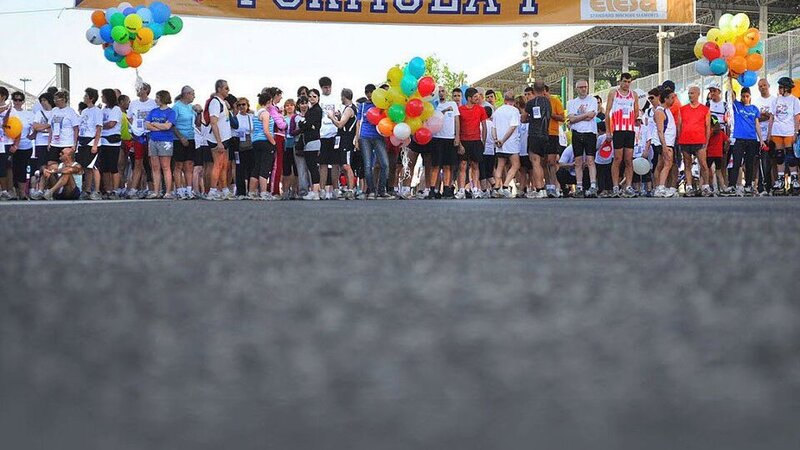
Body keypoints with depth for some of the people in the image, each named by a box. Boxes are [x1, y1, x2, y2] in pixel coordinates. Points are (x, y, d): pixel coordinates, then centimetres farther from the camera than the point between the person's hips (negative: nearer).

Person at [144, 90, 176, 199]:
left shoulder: (170, 112, 0)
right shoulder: (153, 111, 16)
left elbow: (167, 126, -13)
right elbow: (147, 125, 5)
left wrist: (154, 124, -1)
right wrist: (160, 128, -7)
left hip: (165, 141, -6)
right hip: (153, 141, 6)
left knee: (165, 167, -6)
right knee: (155, 167, 4)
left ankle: (168, 192, -6)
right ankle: (156, 192, 6)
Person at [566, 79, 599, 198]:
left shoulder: (592, 100, 5)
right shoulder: (572, 102, 13)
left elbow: (591, 116, -9)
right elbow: (571, 119, -1)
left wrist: (577, 118, -4)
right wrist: (585, 114, -7)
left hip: (590, 133, -3)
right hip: (577, 134, 3)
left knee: (590, 160, -10)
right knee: (578, 162, 3)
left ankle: (593, 187, -16)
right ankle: (579, 188, 5)